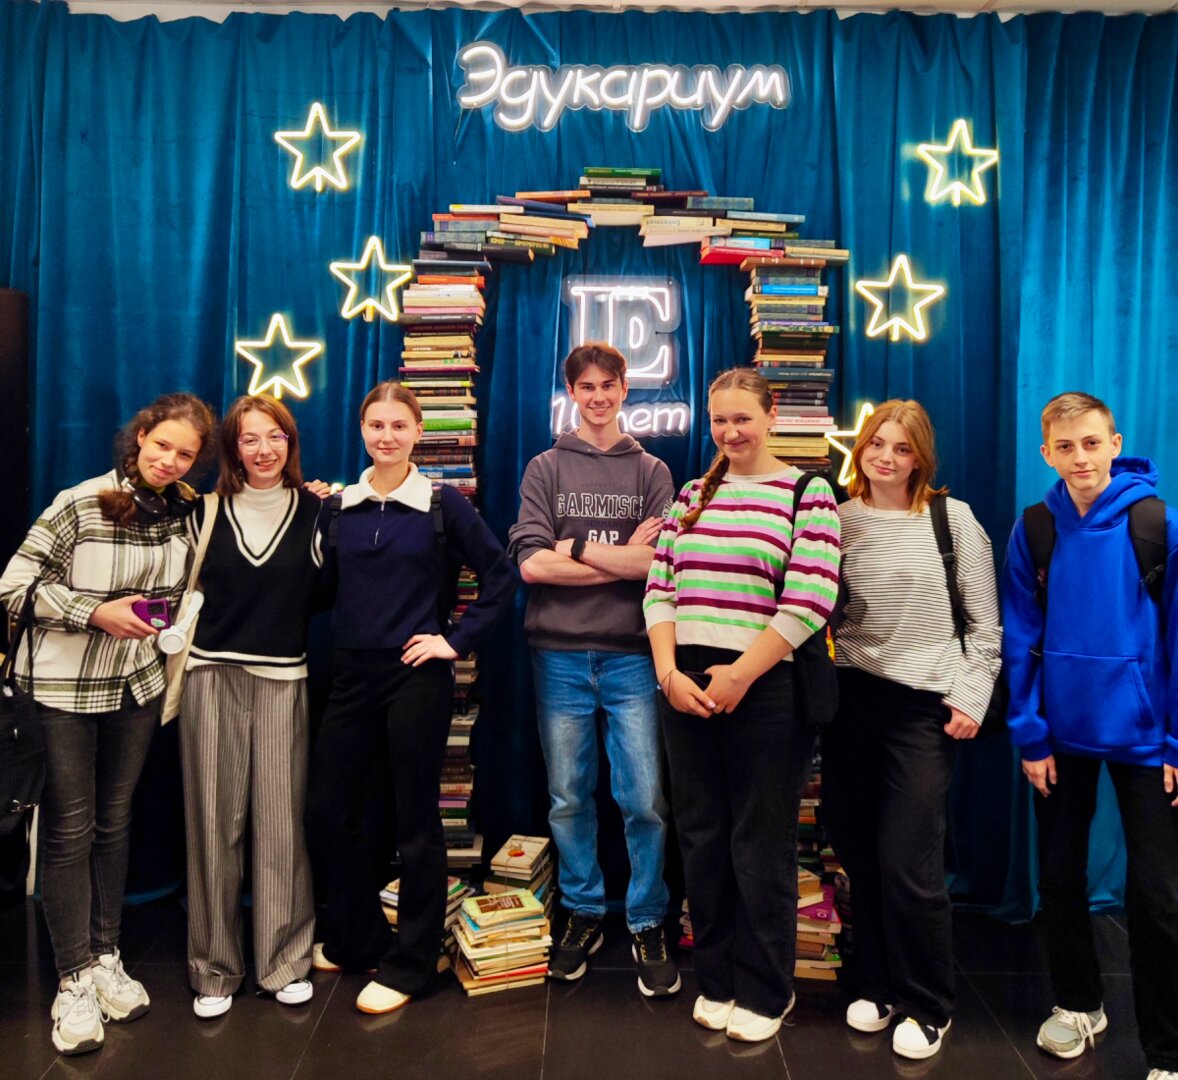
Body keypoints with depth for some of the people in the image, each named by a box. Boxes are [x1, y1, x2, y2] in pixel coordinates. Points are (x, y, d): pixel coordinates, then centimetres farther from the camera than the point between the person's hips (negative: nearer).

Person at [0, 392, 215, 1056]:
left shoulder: (185, 513, -1)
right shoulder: (80, 504, -15)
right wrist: (97, 613, -19)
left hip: (138, 684, 4)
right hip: (66, 687, -4)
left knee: (115, 821, 14)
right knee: (70, 829, 4)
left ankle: (106, 959, 28)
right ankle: (76, 980, 17)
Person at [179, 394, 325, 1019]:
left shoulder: (314, 513, 5)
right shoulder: (204, 512, 8)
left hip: (283, 681, -1)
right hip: (212, 678, 1)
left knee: (282, 822, 1)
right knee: (213, 822, 4)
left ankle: (285, 961, 18)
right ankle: (214, 969, 18)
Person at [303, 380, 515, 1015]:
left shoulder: (442, 504, -4)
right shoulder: (338, 506, 7)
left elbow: (501, 576, -2)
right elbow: (322, 590, 12)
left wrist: (458, 639, -7)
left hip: (415, 677, -4)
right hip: (352, 675, 5)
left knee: (415, 821, 5)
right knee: (326, 809, 10)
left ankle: (407, 965, 22)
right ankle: (357, 940, 32)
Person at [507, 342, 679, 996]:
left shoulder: (651, 471, 8)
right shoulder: (546, 468, 8)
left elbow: (662, 563, -7)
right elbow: (530, 563, -6)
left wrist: (576, 546, -6)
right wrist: (624, 560, -7)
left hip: (631, 655, 0)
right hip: (560, 654, 1)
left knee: (644, 800, 0)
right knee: (569, 798, 10)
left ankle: (648, 925, 19)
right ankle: (584, 914, 27)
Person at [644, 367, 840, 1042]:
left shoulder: (807, 492, -2)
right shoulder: (693, 495, 13)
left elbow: (811, 599, -13)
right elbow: (659, 588, 7)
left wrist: (741, 674, -16)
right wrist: (669, 671, -6)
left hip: (765, 689, -5)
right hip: (686, 687, 5)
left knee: (761, 846, 7)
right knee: (702, 838, 14)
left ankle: (765, 992, 27)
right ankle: (717, 980, 32)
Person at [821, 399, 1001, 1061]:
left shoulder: (952, 519, -1)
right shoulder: (839, 518, 5)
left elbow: (985, 622, 1)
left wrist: (970, 698, -5)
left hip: (924, 707, -3)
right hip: (852, 701, 3)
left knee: (908, 863, -4)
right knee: (858, 853, 9)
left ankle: (928, 1007, 18)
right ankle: (878, 986, 30)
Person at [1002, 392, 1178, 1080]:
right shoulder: (1034, 530, -2)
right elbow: (1023, 640, -1)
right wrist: (1031, 735, -5)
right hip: (1063, 731, 3)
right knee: (1060, 876, 14)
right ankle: (1078, 1003, 37)